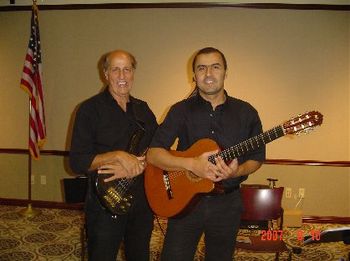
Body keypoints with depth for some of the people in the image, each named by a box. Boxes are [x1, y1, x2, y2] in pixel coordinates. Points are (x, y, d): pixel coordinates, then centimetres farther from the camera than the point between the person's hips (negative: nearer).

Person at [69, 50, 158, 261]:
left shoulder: (143, 109, 7)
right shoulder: (90, 109, -8)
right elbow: (77, 161, -13)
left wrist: (136, 166, -16)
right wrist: (118, 156, -24)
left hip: (142, 201, 5)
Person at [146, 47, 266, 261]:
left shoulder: (246, 112, 0)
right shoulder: (181, 111, -4)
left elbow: (257, 158, 4)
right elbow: (153, 154, -11)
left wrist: (237, 171, -17)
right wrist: (191, 164, -26)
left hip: (227, 202, 2)